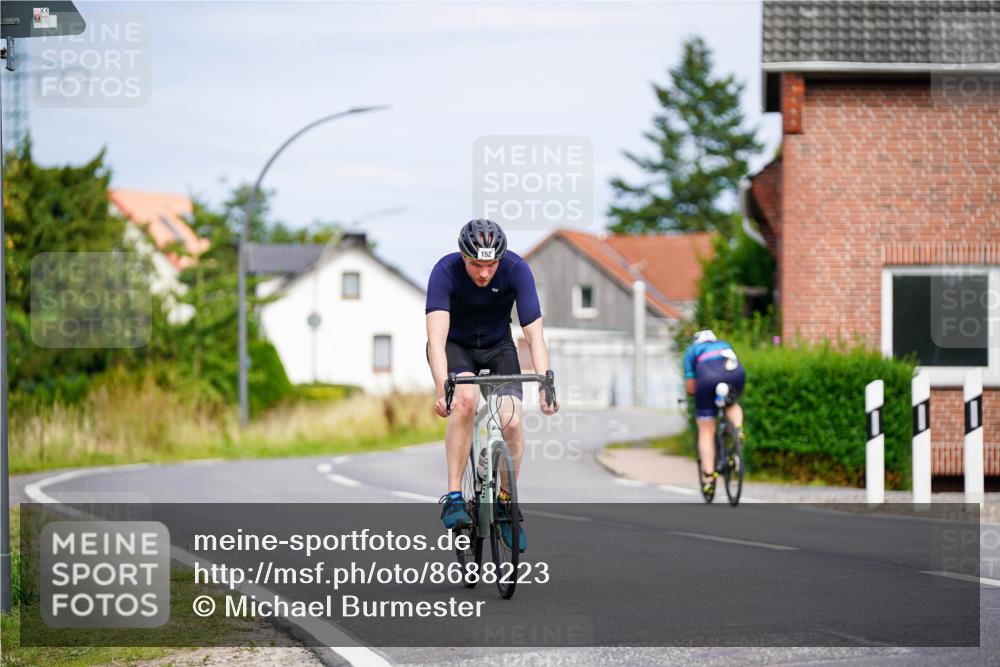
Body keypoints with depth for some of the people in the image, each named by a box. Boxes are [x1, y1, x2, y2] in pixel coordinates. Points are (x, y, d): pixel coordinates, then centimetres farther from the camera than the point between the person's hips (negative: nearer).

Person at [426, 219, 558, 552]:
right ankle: (453, 498, -24)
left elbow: (534, 335, -29)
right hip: (455, 346, -2)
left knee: (512, 422, -18)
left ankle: (506, 502, 6)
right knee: (465, 399, -32)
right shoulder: (446, 271, -30)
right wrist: (442, 388, -52)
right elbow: (436, 336, -39)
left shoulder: (516, 270, -26)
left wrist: (545, 386, -42)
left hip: (497, 346, 2)